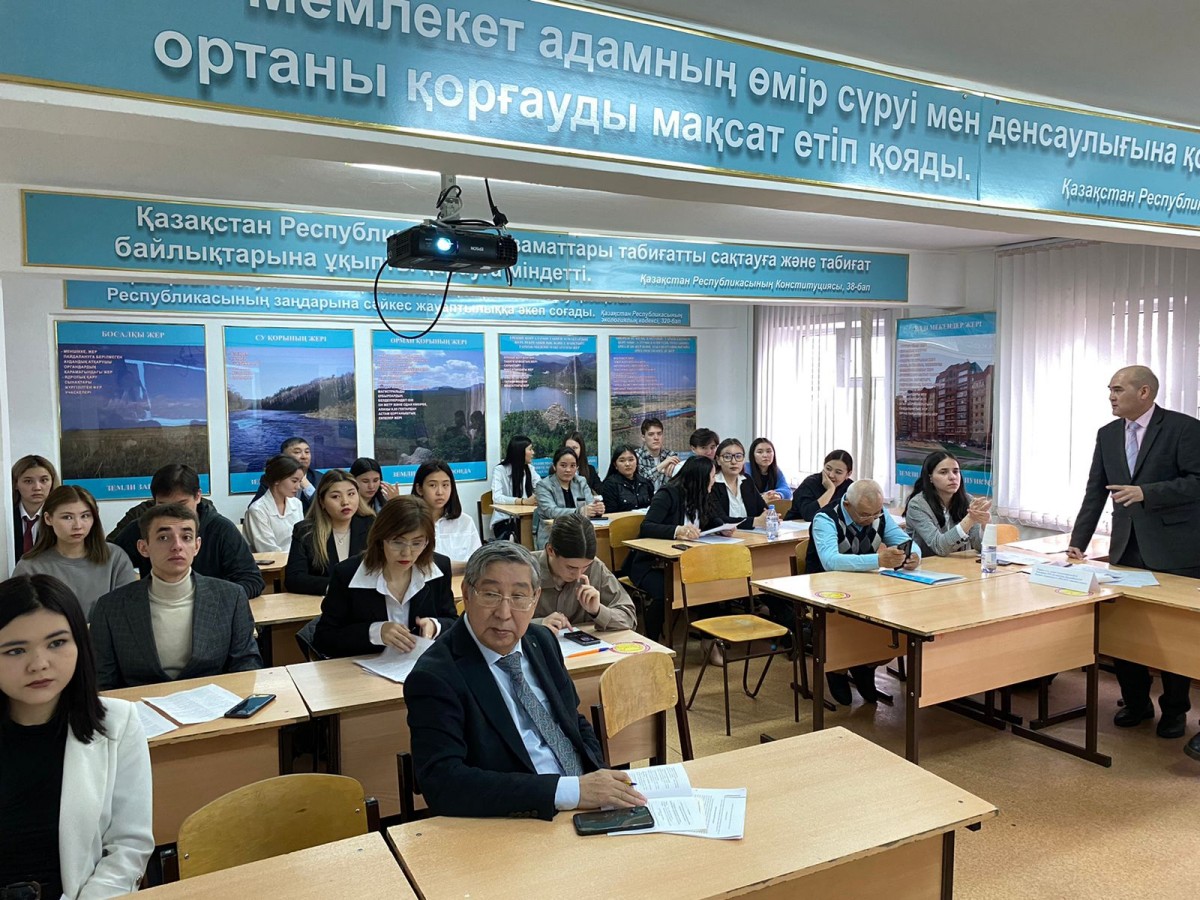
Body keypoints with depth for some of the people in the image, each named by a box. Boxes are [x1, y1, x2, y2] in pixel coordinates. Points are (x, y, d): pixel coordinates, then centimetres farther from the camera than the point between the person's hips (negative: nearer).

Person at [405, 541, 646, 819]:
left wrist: (600, 782, -3)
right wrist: (569, 791, -26)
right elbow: (442, 783, -23)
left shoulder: (542, 641, 7)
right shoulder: (434, 678, -13)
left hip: (586, 807, 7)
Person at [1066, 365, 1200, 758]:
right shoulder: (1107, 435, 9)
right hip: (1126, 548, 5)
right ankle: (1136, 702, 25)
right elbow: (1095, 492, 10)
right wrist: (1077, 543, 5)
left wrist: (1145, 492, -24)